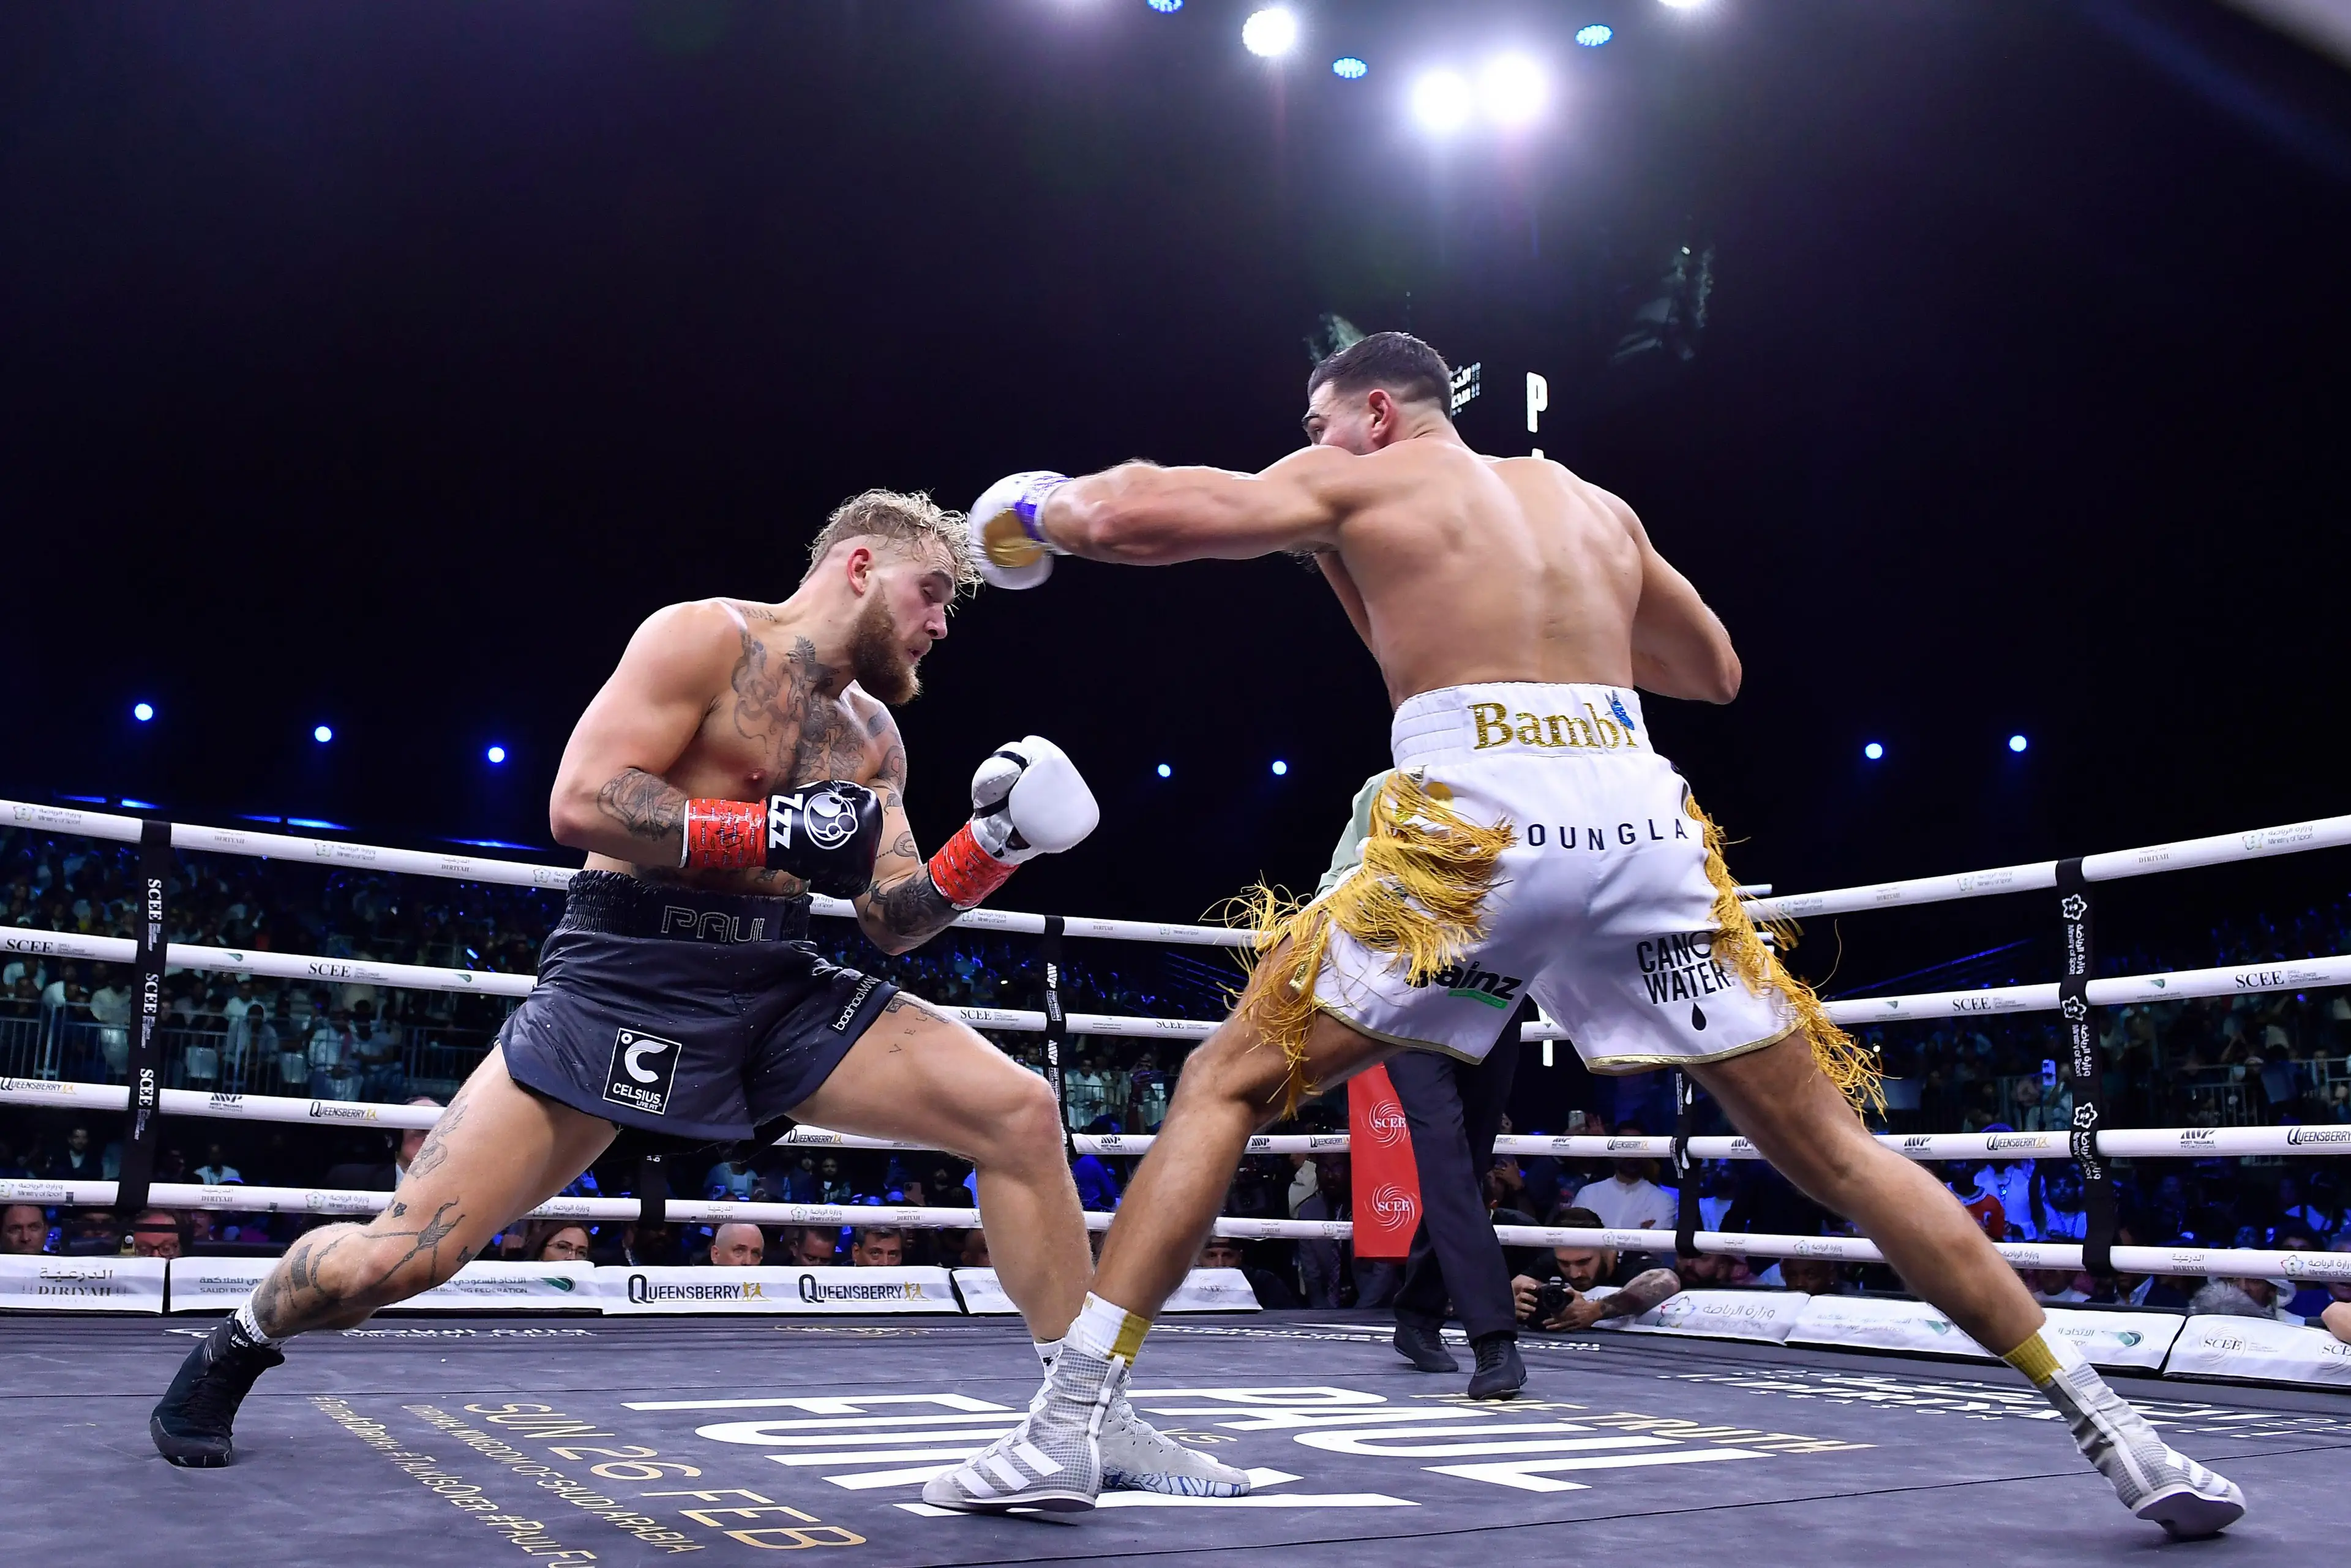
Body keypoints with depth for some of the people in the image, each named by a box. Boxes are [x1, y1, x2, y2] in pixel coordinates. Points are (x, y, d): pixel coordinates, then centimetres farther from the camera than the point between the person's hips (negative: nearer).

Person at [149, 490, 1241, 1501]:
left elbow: (894, 923, 13)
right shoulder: (704, 637, -6)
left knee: (1020, 1113, -8)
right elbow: (580, 803, -17)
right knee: (404, 1254, -10)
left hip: (780, 990, 6)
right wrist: (778, 831, -21)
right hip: (625, 980, -6)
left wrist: (990, 849, -4)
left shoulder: (873, 737, 14)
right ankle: (241, 1342, 27)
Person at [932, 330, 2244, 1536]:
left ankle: (1064, 1428, 2)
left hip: (1480, 820, -4)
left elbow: (1137, 515, 6)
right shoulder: (1595, 504, 29)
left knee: (1226, 1086, 8)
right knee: (1830, 1147, 16)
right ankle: (2105, 1423, 19)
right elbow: (1716, 672, 38)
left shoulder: (1354, 478, 16)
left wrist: (1044, 511, 27)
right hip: (1643, 820, 5)